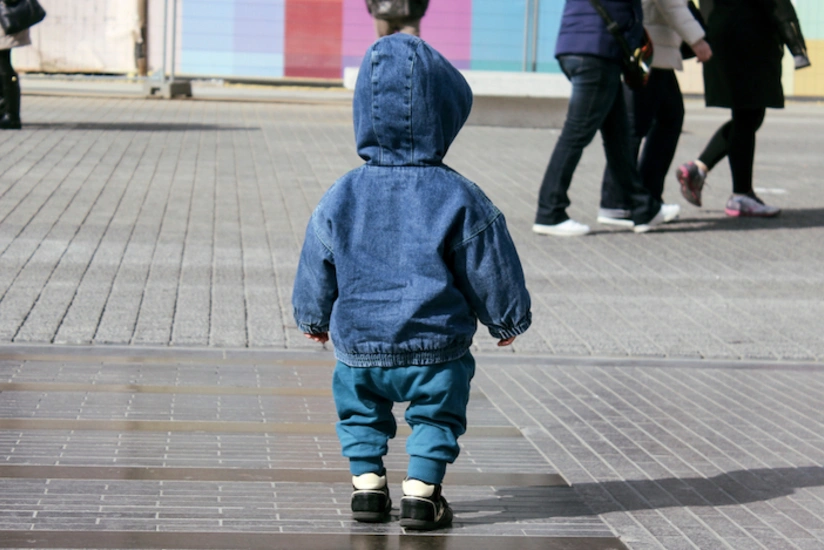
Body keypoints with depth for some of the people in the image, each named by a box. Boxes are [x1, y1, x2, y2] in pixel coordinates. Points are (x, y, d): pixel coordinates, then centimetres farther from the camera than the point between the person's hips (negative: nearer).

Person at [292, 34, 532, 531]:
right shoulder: (460, 199, -10)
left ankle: (367, 482, 17)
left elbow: (316, 271, 7)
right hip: (437, 348, -2)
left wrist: (314, 319, 25)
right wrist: (509, 321, 15)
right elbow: (492, 270, -2)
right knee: (437, 413, 15)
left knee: (361, 409, 23)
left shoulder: (341, 198, -3)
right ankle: (422, 490, 6)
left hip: (359, 344, 2)